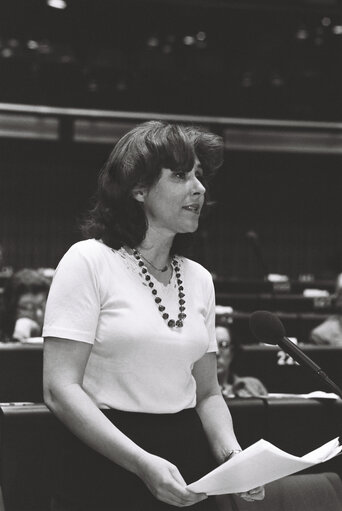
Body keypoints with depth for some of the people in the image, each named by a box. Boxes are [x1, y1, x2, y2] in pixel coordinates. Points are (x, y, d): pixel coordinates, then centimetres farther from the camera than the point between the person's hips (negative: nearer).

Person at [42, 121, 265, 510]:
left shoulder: (199, 279, 8)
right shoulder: (89, 261, -9)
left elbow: (207, 393, 12)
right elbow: (60, 390, -14)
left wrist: (233, 456, -7)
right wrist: (143, 463, -23)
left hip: (189, 477, 5)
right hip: (106, 469, -5)